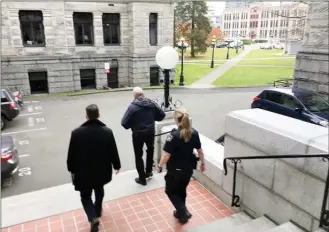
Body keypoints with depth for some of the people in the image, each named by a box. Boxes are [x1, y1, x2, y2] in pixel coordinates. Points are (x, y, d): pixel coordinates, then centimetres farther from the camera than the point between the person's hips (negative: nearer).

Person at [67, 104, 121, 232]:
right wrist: (117, 165, 10)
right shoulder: (107, 131, -14)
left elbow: (72, 154, -8)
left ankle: (93, 218, -1)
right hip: (102, 170, 2)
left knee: (85, 195, 16)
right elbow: (113, 151, -6)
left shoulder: (76, 132, -16)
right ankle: (97, 212, 48)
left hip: (83, 171, -2)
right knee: (99, 191, 27)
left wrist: (71, 169, 8)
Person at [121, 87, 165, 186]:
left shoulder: (132, 106, -19)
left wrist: (131, 126, 1)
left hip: (138, 134, -4)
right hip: (150, 132, 4)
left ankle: (142, 178, 19)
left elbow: (124, 123, -19)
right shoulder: (152, 103, -5)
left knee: (138, 155, 12)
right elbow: (162, 115, 3)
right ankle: (148, 171, 40)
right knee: (150, 150, 29)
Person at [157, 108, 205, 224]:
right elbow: (200, 151, 2)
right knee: (181, 190, 25)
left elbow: (167, 155, -21)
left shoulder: (174, 135, -24)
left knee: (171, 191, 16)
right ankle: (180, 213, 39)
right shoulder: (194, 133, -7)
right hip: (188, 168, 6)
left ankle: (184, 212, 6)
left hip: (175, 170, -6)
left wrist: (159, 166, -5)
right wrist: (202, 163, 17)